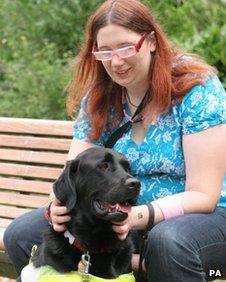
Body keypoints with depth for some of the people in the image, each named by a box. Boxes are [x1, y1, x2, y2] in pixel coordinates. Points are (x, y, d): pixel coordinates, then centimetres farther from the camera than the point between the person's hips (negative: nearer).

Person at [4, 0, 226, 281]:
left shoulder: (196, 88, -13)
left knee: (168, 240, -41)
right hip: (123, 217, 5)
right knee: (20, 234, -10)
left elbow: (203, 196, -18)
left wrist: (138, 216, -34)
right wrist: (60, 206, -27)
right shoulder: (98, 99, 2)